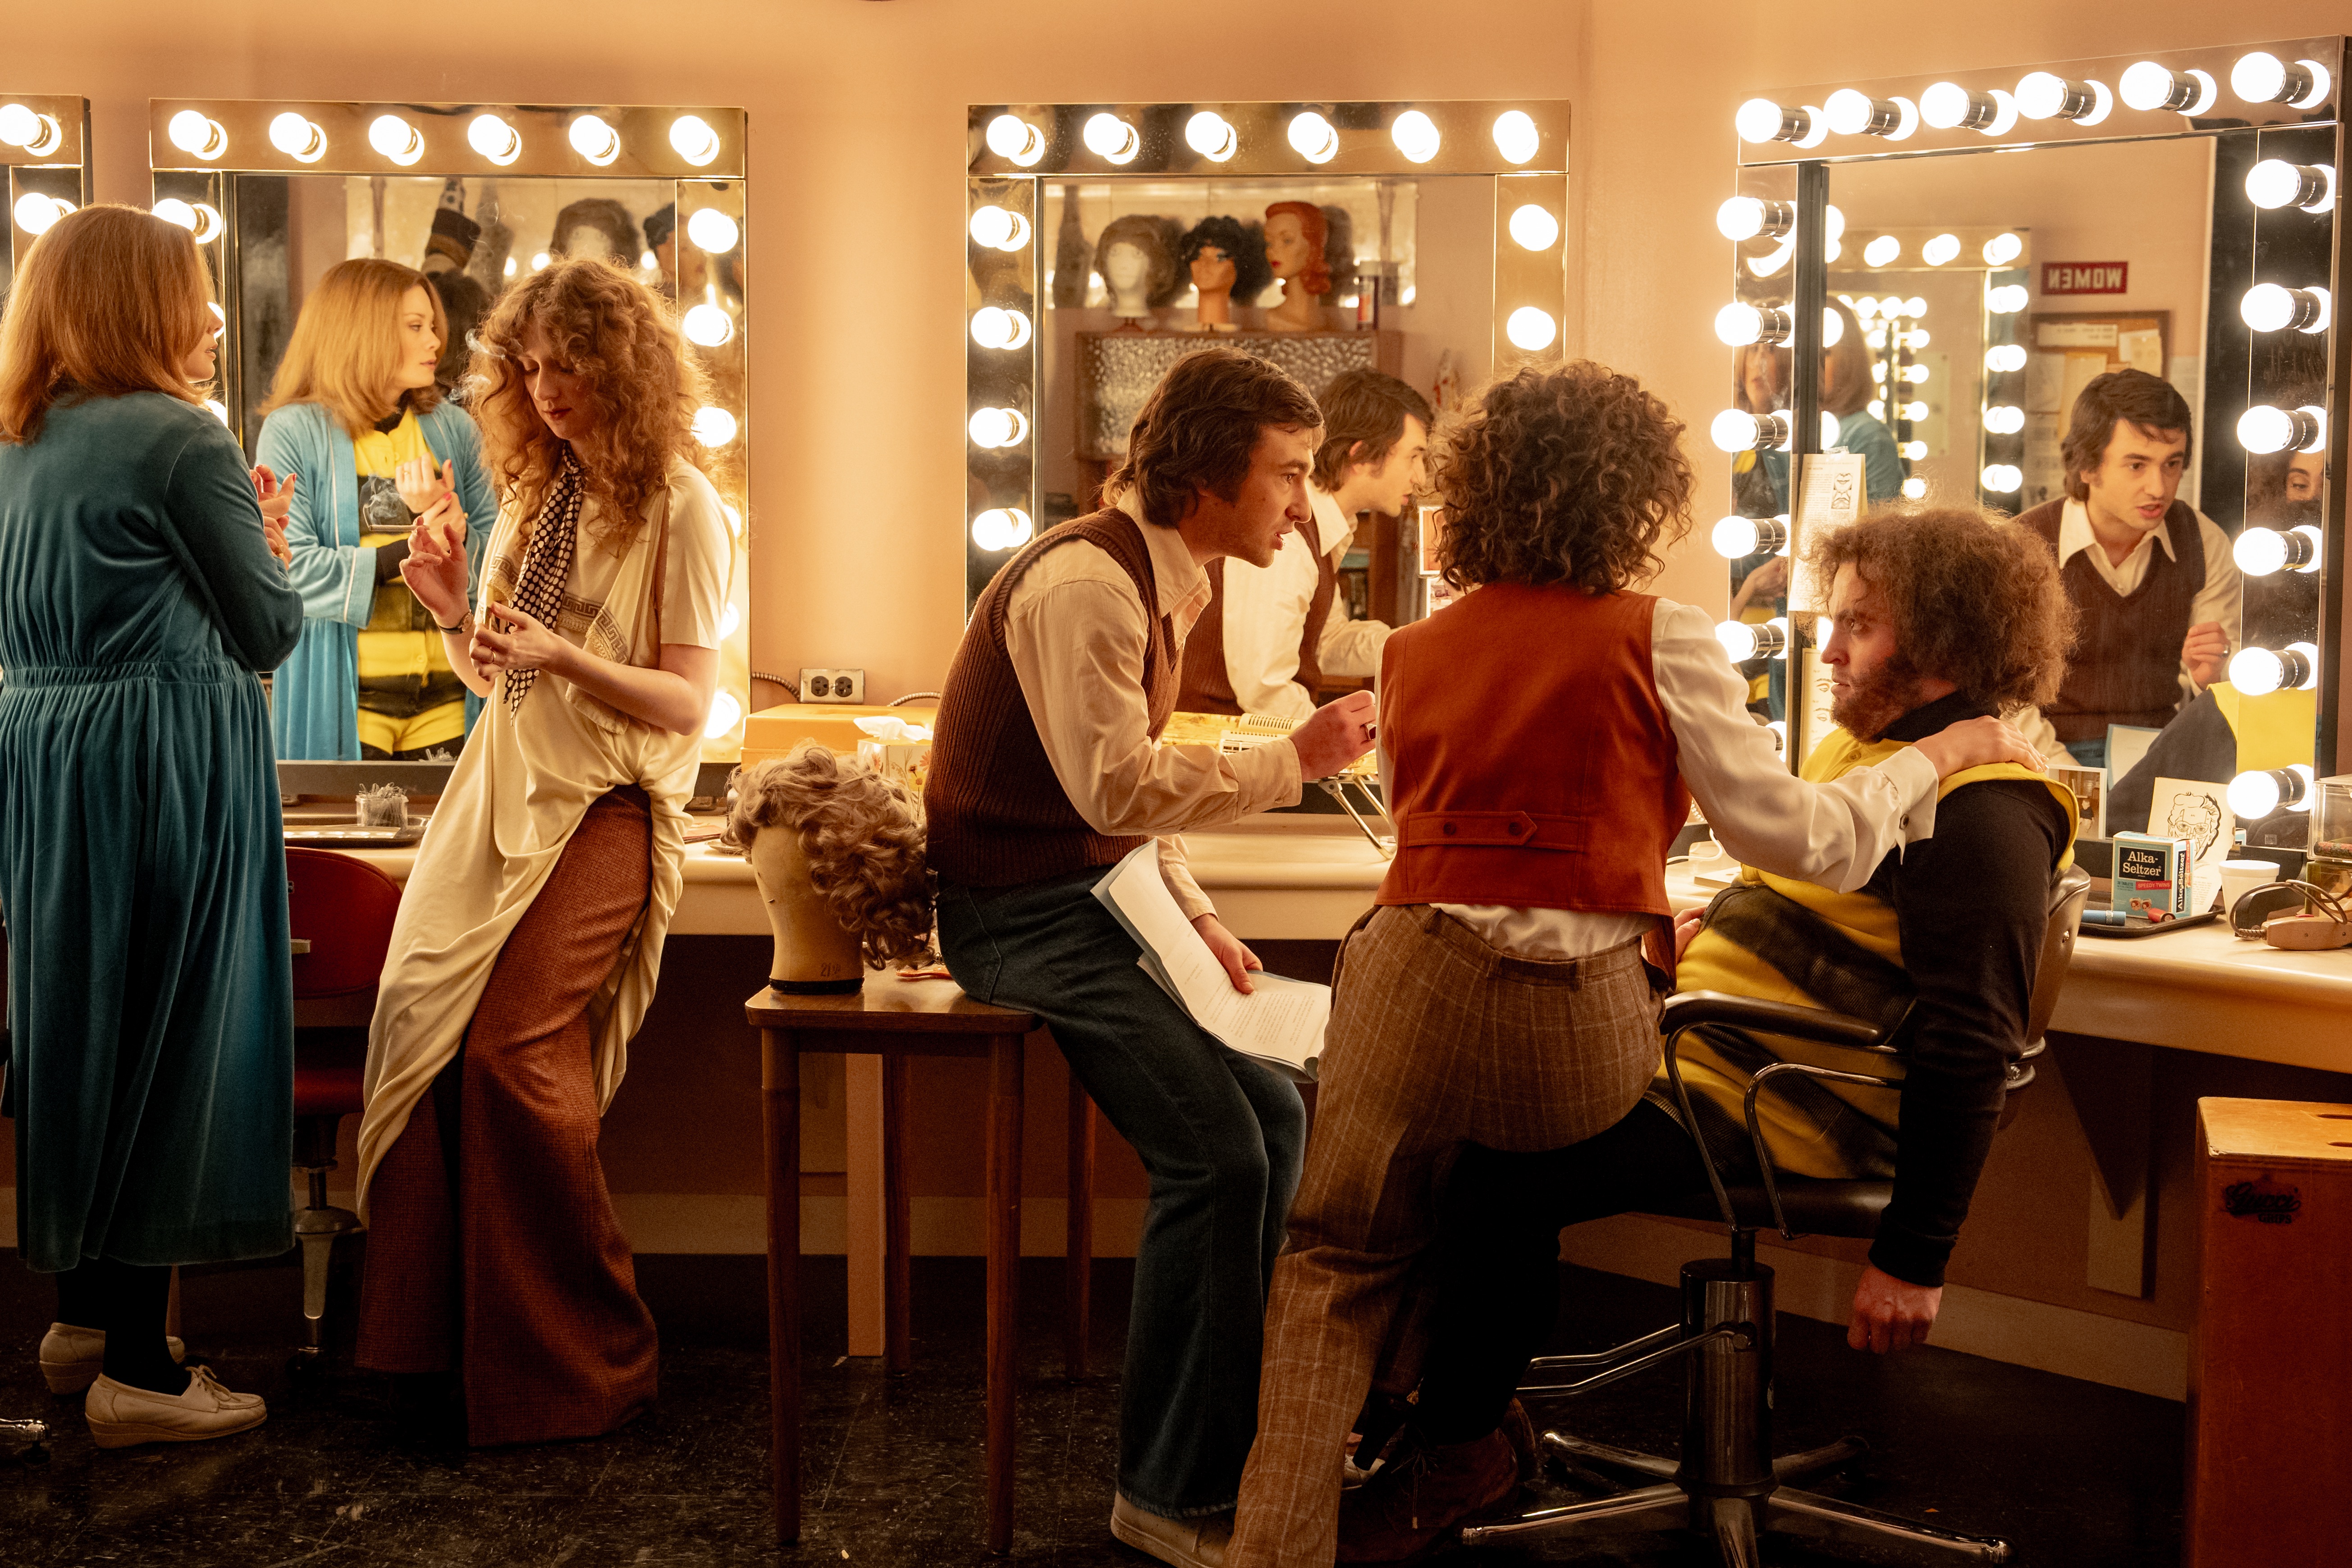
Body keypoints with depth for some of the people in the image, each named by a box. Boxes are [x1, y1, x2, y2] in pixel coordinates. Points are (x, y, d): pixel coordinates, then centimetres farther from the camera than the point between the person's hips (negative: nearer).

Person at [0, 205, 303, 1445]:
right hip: (170, 772, -8)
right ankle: (137, 1368, 6)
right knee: (170, 1035, -1)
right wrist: (264, 537, 12)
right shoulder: (182, 438, -12)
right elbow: (269, 632, -7)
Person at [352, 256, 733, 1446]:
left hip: (606, 806, -6)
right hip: (502, 788, 6)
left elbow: (686, 701, -9)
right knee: (422, 1022, -9)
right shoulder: (530, 489, 17)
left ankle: (585, 1359, -4)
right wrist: (450, 606, 0)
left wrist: (564, 658, -23)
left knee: (515, 1048, -18)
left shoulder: (680, 507, -3)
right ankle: (435, 1326, 2)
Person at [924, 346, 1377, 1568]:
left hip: (1099, 900, 10)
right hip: (1025, 916, -10)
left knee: (1275, 1114, 4)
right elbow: (1115, 783, -28)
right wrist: (1292, 761, -21)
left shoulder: (1166, 584, 13)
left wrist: (1194, 915, 8)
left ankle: (1235, 1441, 15)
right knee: (1216, 1154, -18)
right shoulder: (1084, 582, -19)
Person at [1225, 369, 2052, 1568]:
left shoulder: (1412, 653, 14)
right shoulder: (1660, 643, 0)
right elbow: (1802, 841, 1)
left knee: (1338, 1265, 17)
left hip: (1412, 989, 2)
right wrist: (1938, 754, 17)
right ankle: (1455, 1442, 36)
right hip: (1577, 1026, -2)